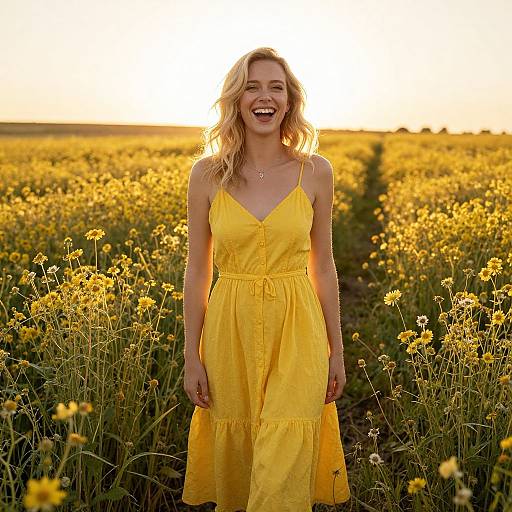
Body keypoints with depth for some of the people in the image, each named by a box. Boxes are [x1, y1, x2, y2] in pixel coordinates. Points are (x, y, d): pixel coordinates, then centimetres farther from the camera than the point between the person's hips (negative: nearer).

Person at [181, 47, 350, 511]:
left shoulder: (316, 171, -2)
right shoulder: (207, 173, -2)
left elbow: (323, 266, 5)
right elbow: (197, 269, 1)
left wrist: (337, 350, 7)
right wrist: (192, 357, 0)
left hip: (296, 333, -1)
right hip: (231, 332, 1)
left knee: (283, 472, -4)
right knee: (233, 459, 15)